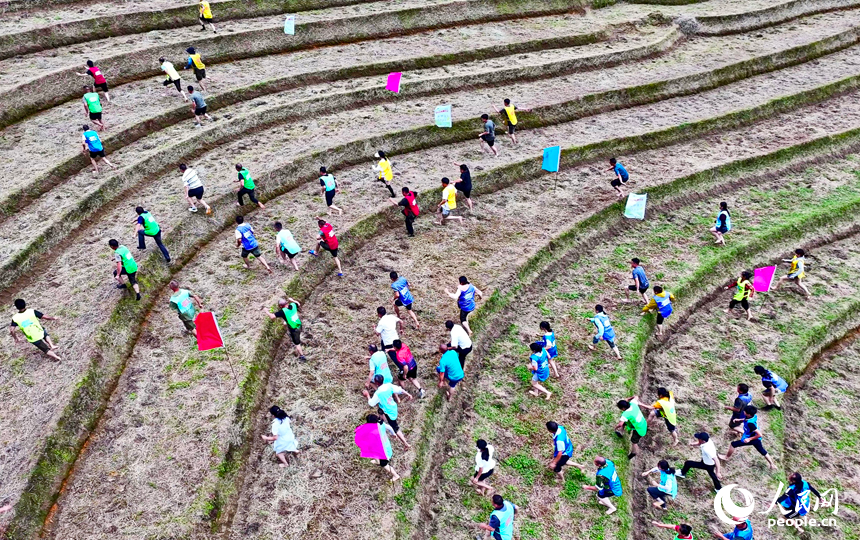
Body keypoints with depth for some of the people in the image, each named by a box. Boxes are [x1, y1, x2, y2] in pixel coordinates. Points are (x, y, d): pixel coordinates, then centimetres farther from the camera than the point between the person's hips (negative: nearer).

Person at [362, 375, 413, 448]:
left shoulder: (378, 393, -30)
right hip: (393, 407, 8)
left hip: (389, 411, -8)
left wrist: (367, 395, -1)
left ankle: (406, 444, 7)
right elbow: (400, 390, -10)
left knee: (395, 427, 3)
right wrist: (408, 395, 3)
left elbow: (371, 403, -15)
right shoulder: (389, 385, -16)